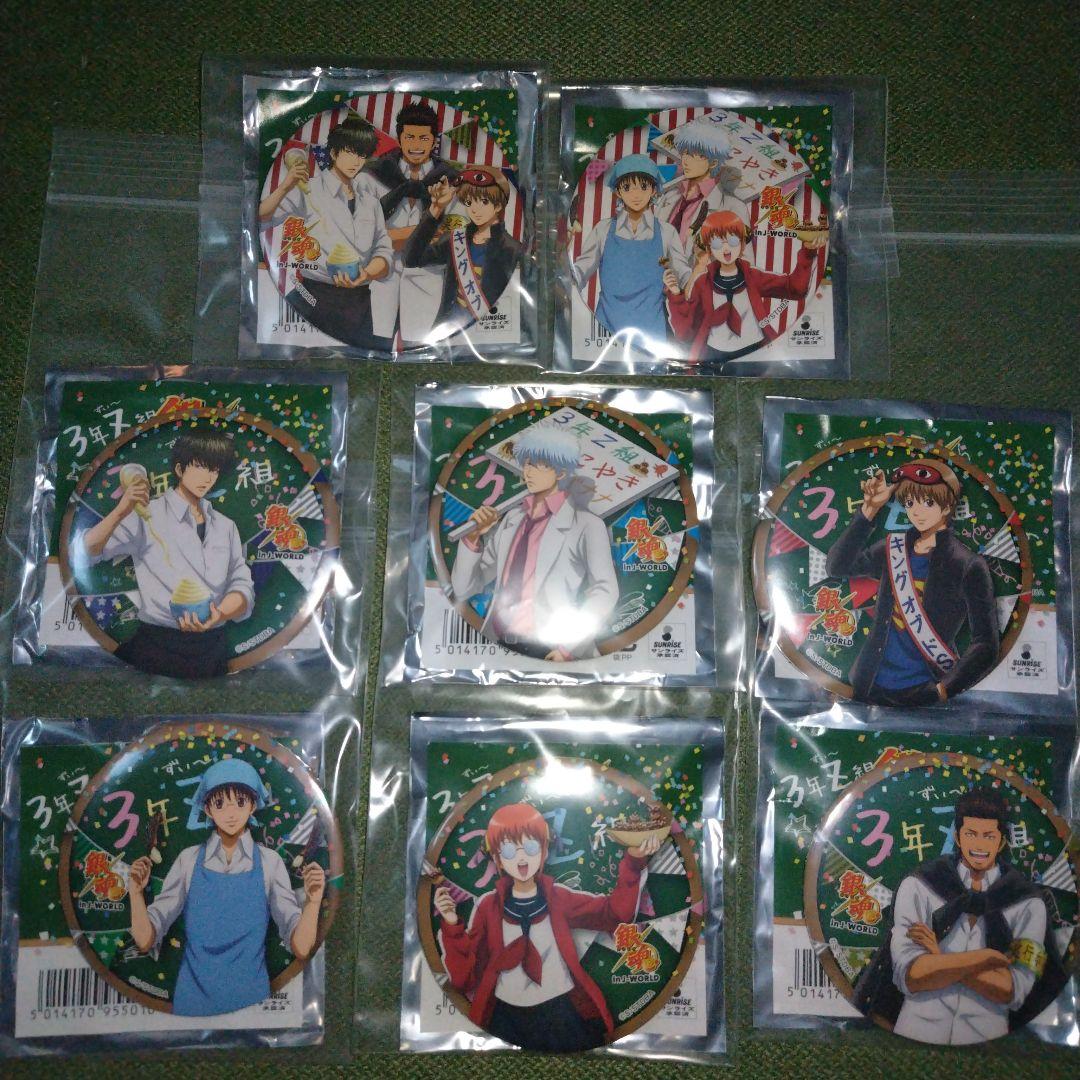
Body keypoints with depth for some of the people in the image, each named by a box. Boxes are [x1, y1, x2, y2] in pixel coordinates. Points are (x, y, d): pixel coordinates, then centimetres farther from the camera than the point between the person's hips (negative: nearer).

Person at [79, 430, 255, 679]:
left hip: (213, 649, 4)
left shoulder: (225, 526, 10)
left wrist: (219, 614, -20)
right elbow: (85, 551, -11)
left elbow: (242, 586, 1)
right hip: (157, 647, -4)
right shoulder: (148, 516, -4)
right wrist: (120, 512, -26)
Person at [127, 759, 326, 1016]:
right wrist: (136, 893, -20)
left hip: (251, 997, 0)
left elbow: (300, 948, -9)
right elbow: (145, 940, -4)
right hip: (193, 998, 1)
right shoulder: (189, 860, -3)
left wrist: (313, 901, -25)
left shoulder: (270, 862, -6)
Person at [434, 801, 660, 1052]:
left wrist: (632, 862, -14)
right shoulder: (487, 906, -1)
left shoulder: (559, 898, 0)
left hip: (563, 1013, 1)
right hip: (508, 1019, 0)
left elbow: (615, 912, -3)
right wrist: (452, 926, -15)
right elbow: (464, 976, -2)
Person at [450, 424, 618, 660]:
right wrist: (473, 537, 3)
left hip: (547, 652, -4)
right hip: (500, 648, 4)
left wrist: (568, 647, -21)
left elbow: (604, 592, -14)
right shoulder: (511, 519, 14)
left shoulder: (584, 524, 0)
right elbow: (462, 590, 16)